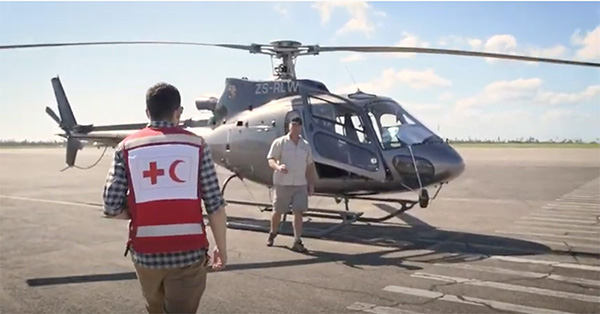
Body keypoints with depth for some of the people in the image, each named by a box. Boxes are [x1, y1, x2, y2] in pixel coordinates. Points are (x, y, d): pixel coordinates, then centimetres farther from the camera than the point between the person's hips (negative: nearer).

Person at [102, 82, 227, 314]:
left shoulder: (127, 147, 1)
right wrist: (221, 247, 7)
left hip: (146, 253, 2)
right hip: (189, 252, -2)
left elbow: (112, 208, -5)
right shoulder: (196, 145, -2)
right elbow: (215, 205, -6)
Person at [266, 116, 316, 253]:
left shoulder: (306, 145, 10)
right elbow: (270, 159, -8)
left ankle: (297, 242, 1)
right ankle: (272, 234, 33)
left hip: (300, 184, 3)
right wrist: (278, 167, -30)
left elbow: (310, 166, 15)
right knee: (277, 211, 8)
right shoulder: (279, 142, -3)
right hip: (283, 183, -2)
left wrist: (311, 184, 10)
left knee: (298, 212, -4)